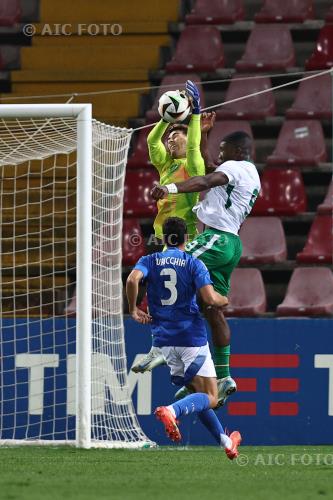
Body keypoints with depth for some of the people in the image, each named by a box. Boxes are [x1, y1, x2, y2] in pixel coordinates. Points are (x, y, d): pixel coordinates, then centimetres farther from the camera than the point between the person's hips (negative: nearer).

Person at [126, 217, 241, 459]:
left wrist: (133, 309, -2)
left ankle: (224, 441, 23)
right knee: (210, 398, -4)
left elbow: (133, 279, -16)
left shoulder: (149, 261, 6)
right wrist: (225, 300, 9)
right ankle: (171, 411, -32)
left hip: (164, 339, 4)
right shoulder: (194, 263, -1)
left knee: (198, 392, 19)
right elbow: (210, 298, -13)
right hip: (192, 337, -4)